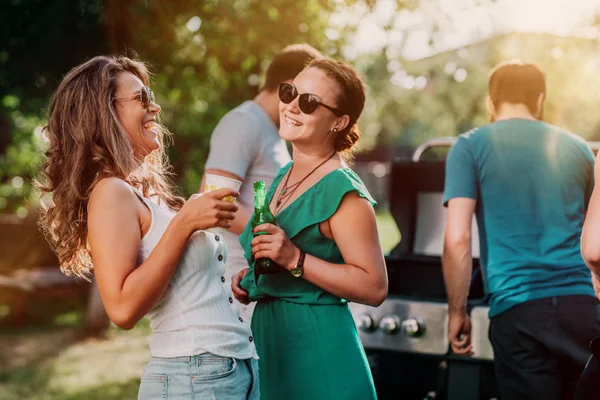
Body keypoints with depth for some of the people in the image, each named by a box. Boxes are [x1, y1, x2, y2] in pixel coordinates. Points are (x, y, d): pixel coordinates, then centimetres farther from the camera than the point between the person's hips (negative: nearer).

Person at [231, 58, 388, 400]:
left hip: (318, 348, -8)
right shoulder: (284, 177, 11)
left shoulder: (342, 189, -15)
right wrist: (249, 282, 7)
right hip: (268, 336, 8)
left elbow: (374, 288, -21)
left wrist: (294, 259, -24)